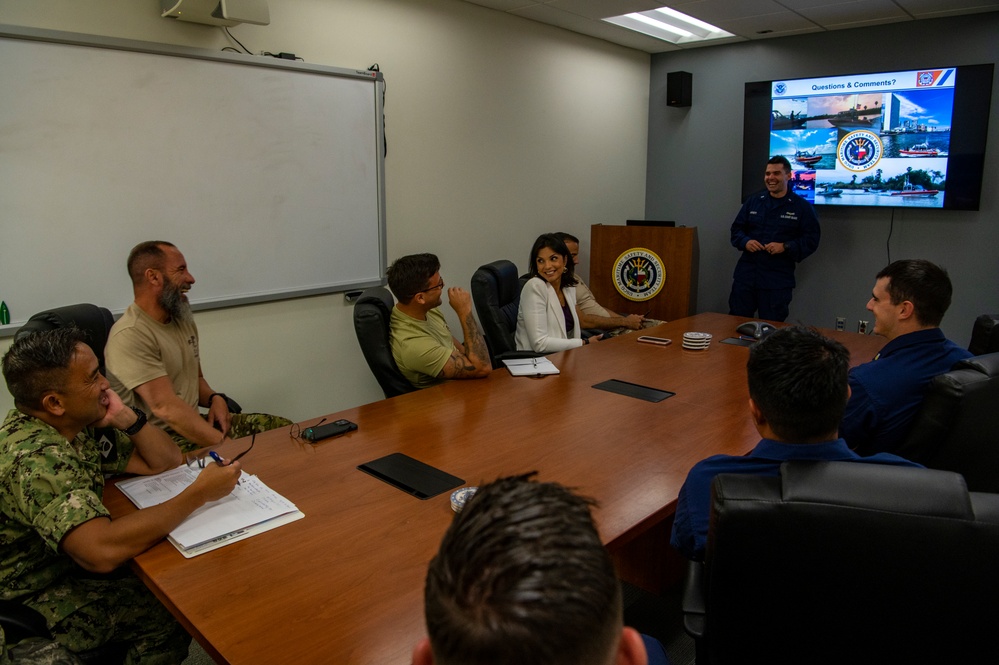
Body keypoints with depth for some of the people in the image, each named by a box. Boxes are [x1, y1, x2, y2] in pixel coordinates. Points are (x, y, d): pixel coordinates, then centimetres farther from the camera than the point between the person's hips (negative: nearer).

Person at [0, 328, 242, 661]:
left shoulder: (75, 425, -6)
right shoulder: (35, 459, -32)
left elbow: (166, 460, 0)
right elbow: (103, 551, -44)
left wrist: (124, 417, -17)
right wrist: (199, 494, -36)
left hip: (74, 558, 8)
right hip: (40, 597, -8)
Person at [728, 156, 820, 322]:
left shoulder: (803, 207, 0)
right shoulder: (753, 201, 10)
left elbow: (811, 240, -3)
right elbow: (736, 229, 13)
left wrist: (785, 247, -19)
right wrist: (745, 242, -9)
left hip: (778, 280, -3)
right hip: (746, 275, 3)